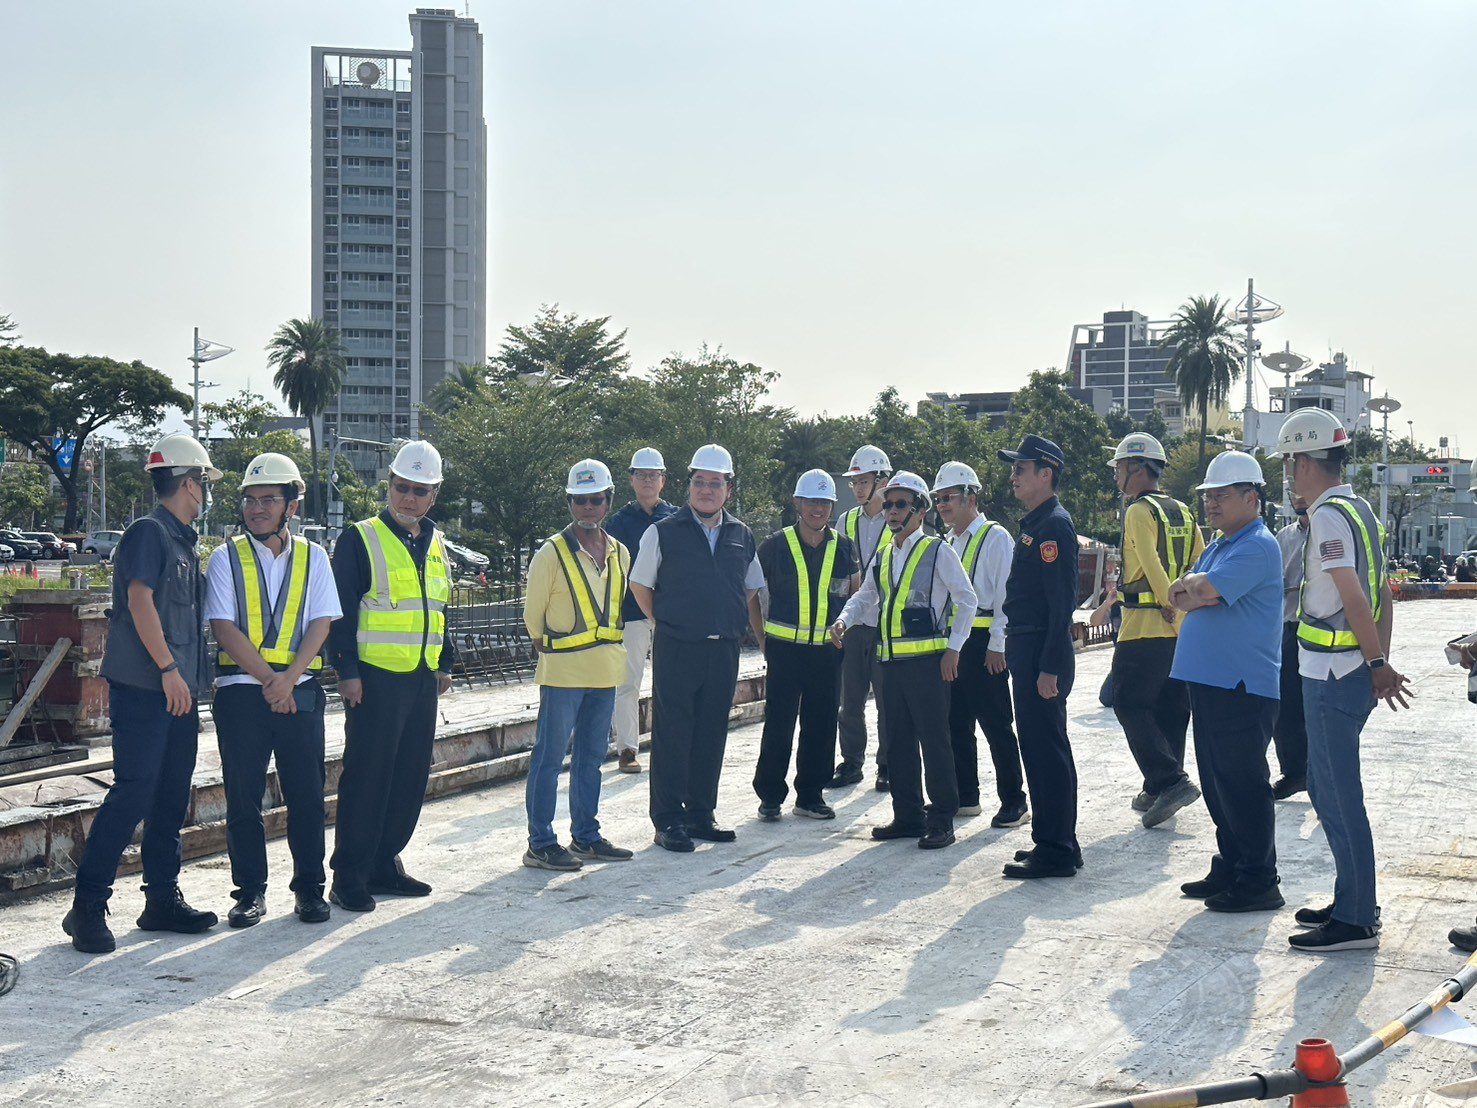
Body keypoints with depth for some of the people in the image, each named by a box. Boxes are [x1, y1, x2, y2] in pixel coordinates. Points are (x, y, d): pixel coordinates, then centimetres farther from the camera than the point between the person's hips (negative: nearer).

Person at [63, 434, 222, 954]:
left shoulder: (184, 541, 19)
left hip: (178, 689, 9)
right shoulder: (149, 532, -8)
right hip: (144, 687, -9)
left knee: (171, 797, 11)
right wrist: (168, 668, -19)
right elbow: (139, 599, -17)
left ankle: (163, 900, 18)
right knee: (134, 791, -12)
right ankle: (87, 906, -6)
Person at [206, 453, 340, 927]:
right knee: (243, 795, 2)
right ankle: (250, 892, 12)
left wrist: (290, 677, -12)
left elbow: (320, 623, 2)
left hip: (299, 689, 1)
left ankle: (309, 888, 13)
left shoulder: (312, 557, 9)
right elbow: (224, 628, -4)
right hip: (242, 689, -1)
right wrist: (269, 678, -11)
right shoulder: (226, 558, 4)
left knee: (306, 792, 2)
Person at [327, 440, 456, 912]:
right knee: (366, 775, -5)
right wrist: (347, 669, -13)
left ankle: (385, 864, 21)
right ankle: (349, 877, 2)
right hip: (374, 678, -7)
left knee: (411, 775, 10)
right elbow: (340, 610, -7)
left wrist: (444, 663, 20)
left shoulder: (435, 545, 16)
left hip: (423, 679, 7)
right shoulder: (360, 540, -4)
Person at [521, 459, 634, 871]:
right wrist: (553, 651, 3)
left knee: (591, 756, 14)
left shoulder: (619, 554, 9)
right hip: (563, 672, -6)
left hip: (606, 671, 6)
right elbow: (533, 614, -2)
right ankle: (541, 845, 2)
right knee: (549, 756, -3)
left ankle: (586, 836, 23)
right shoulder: (552, 553, -8)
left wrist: (609, 652, 15)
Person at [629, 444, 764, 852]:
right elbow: (640, 585, 6)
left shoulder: (741, 536, 10)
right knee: (672, 734, -2)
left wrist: (733, 625, 14)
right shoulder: (664, 533, -2)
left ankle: (702, 813, 20)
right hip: (676, 649, -4)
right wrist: (667, 623, 4)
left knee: (712, 735, 10)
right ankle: (668, 821, 4)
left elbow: (751, 587, 23)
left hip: (724, 649, 4)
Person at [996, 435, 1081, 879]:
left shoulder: (1054, 525, -15)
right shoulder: (1034, 523, 17)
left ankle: (1056, 852, 1)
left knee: (1046, 750, -6)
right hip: (1027, 650, 11)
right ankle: (1055, 842, 24)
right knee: (1040, 749, 15)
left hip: (1043, 654, -10)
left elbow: (1062, 601, -20)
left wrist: (1049, 668, -23)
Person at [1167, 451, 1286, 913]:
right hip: (1210, 683, 10)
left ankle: (1259, 882, 3)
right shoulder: (1218, 548, 20)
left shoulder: (1258, 546, -12)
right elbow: (1181, 599, 12)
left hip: (1242, 688, -10)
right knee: (1218, 785, 15)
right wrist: (1196, 592, -9)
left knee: (1242, 785, -4)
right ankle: (1229, 870, 24)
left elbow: (1204, 590, -21)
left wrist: (1191, 583, 0)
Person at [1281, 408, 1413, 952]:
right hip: (1351, 672, 10)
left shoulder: (1329, 515, -16)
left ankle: (1356, 921, 2)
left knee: (1339, 796, -4)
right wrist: (1381, 664, 18)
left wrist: (1378, 665, -18)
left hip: (1334, 676, -10)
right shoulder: (1360, 509, 14)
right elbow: (1382, 594, 17)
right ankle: (1351, 901, 26)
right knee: (1325, 786, 18)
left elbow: (1354, 598, -22)